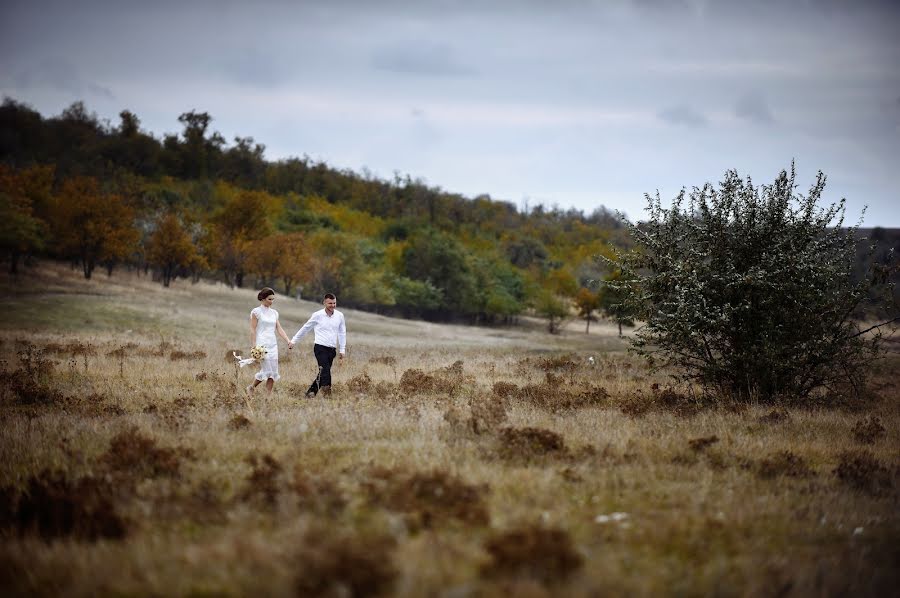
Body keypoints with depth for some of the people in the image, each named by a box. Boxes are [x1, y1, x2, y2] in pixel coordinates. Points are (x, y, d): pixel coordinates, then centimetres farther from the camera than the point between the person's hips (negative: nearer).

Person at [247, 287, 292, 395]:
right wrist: (254, 347, -12)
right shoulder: (256, 312, -3)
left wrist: (288, 340, -6)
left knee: (273, 373, -1)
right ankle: (251, 388, 8)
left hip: (273, 344, 6)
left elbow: (279, 329, 9)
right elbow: (253, 330, -6)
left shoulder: (274, 313, 14)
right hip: (262, 344, -6)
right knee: (267, 370, -13)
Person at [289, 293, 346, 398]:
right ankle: (327, 391, -23)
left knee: (323, 373, 4)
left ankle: (311, 393, 12)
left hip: (332, 349, 4)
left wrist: (342, 350, 12)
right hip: (320, 348, -4)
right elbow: (305, 329, 9)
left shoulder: (339, 316, 7)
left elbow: (342, 333, 16)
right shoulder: (317, 315, -2)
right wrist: (293, 341, 12)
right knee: (325, 370, -20)